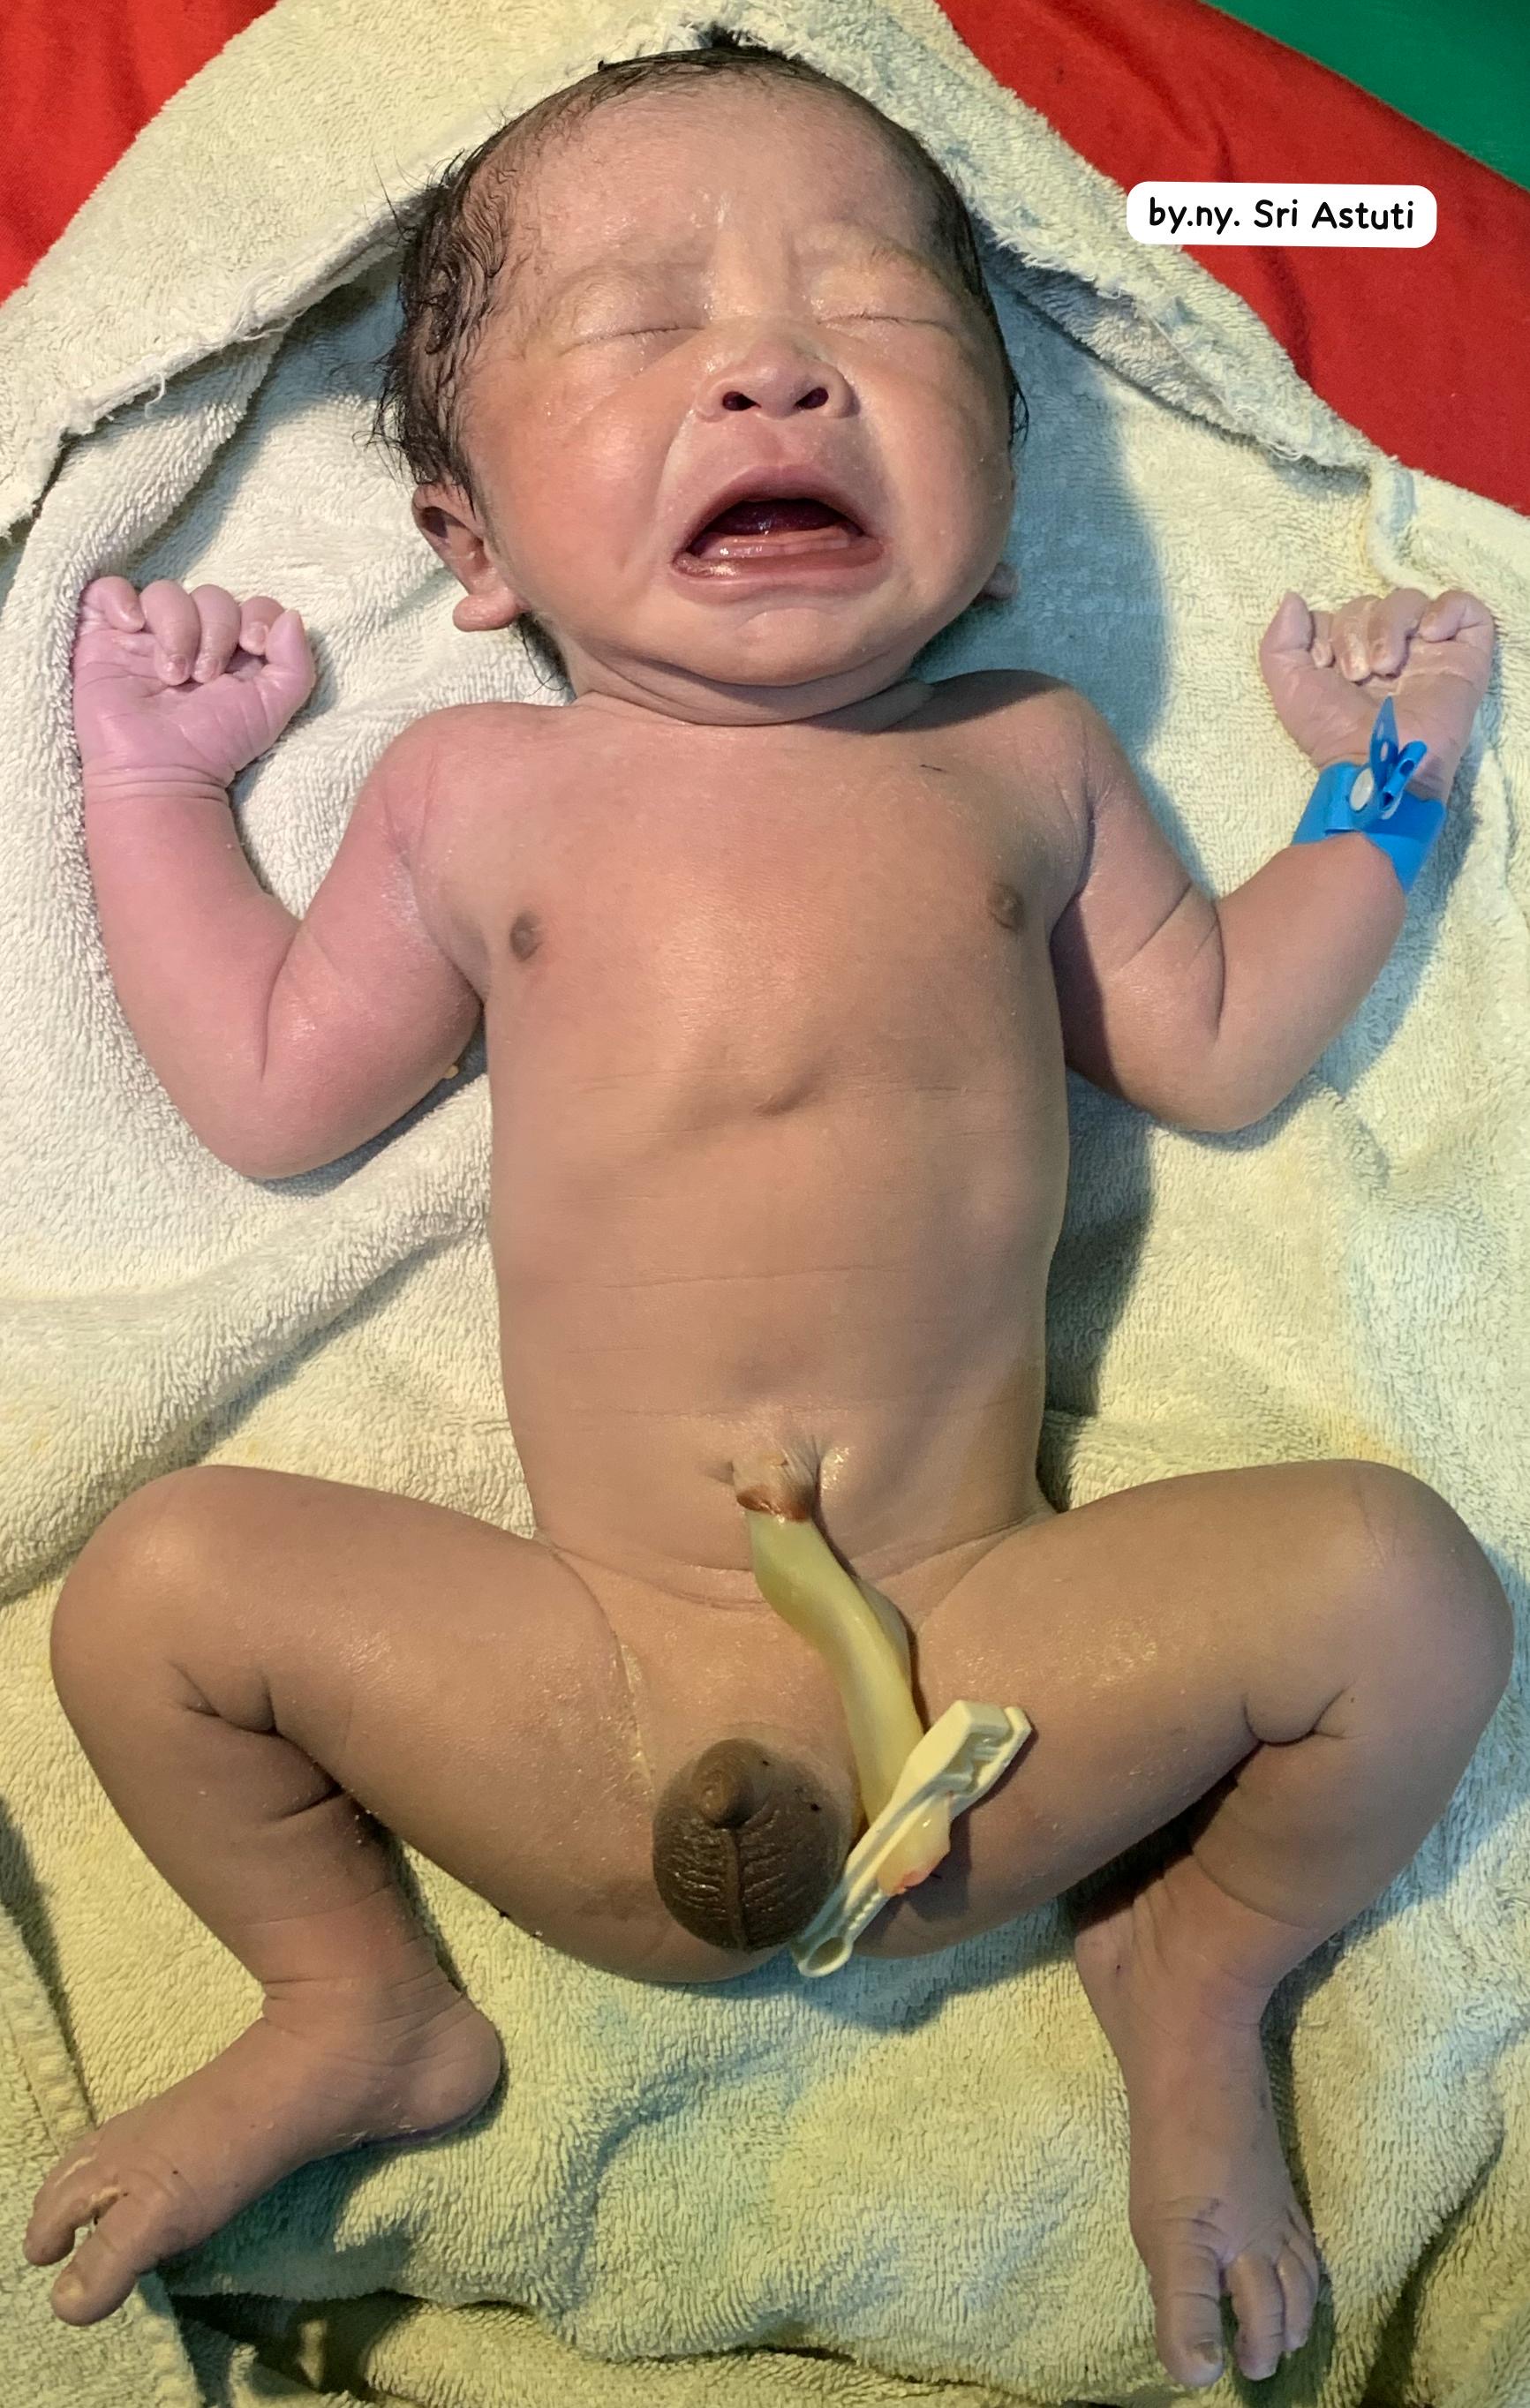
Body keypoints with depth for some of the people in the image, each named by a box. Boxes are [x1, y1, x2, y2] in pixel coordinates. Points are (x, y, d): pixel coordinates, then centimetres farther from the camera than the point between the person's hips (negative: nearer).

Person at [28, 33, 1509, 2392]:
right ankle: (359, 2006, 15)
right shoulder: (478, 795, 8)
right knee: (157, 1578, -13)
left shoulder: (1025, 760, 10)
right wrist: (153, 779, 17)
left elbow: (1216, 1046, 17)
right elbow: (272, 1092, 12)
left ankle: (1191, 1974, 14)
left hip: (982, 1684, 1)